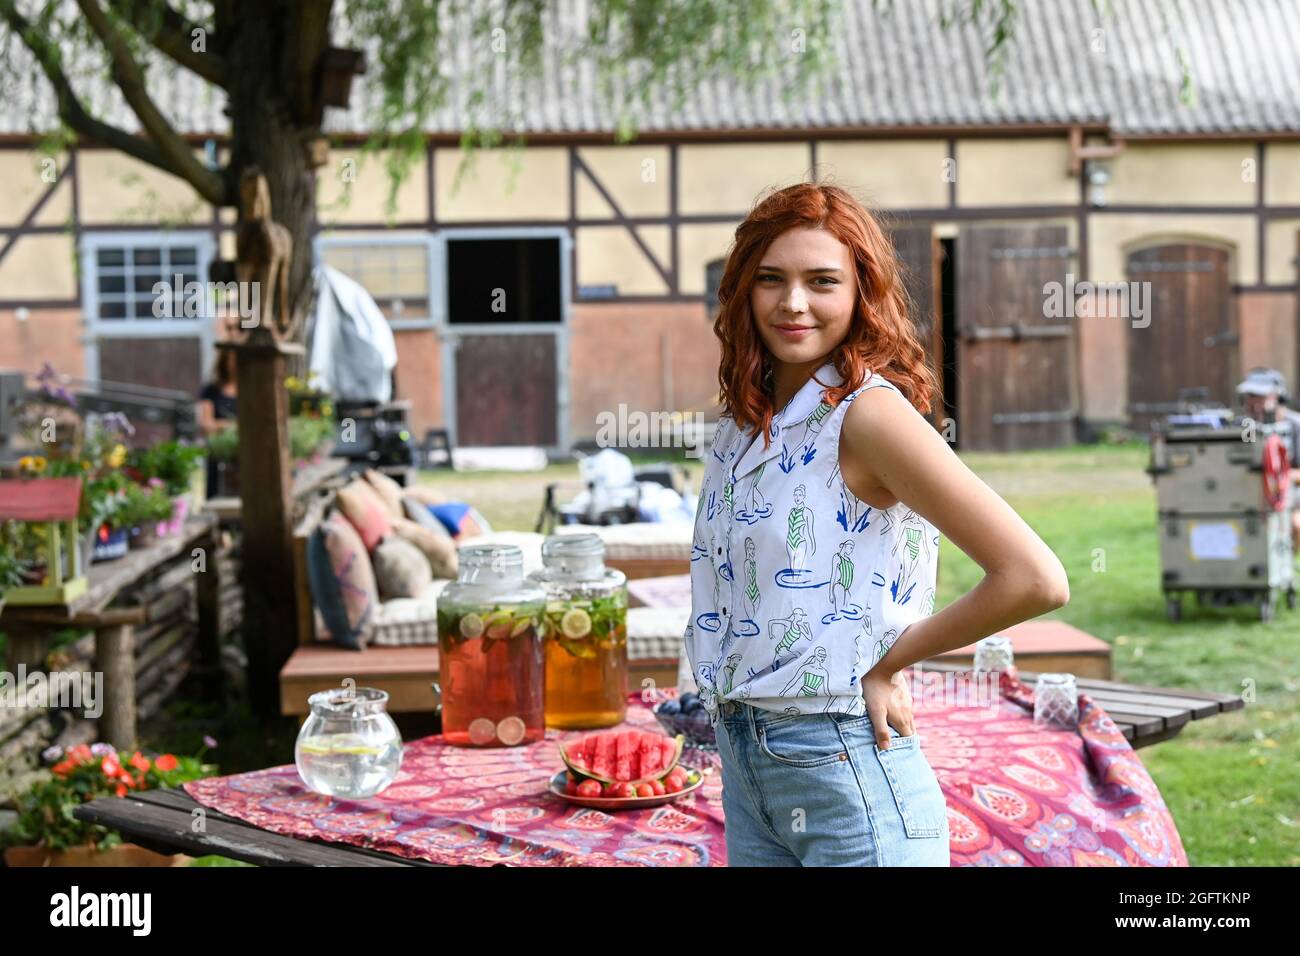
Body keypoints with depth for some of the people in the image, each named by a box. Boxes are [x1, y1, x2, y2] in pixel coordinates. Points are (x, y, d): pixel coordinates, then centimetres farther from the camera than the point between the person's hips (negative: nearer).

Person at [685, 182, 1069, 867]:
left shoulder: (868, 412, -15)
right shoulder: (746, 420, 7)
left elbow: (1035, 580, -23)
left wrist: (886, 664, -11)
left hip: (844, 768, -7)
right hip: (743, 762, 7)